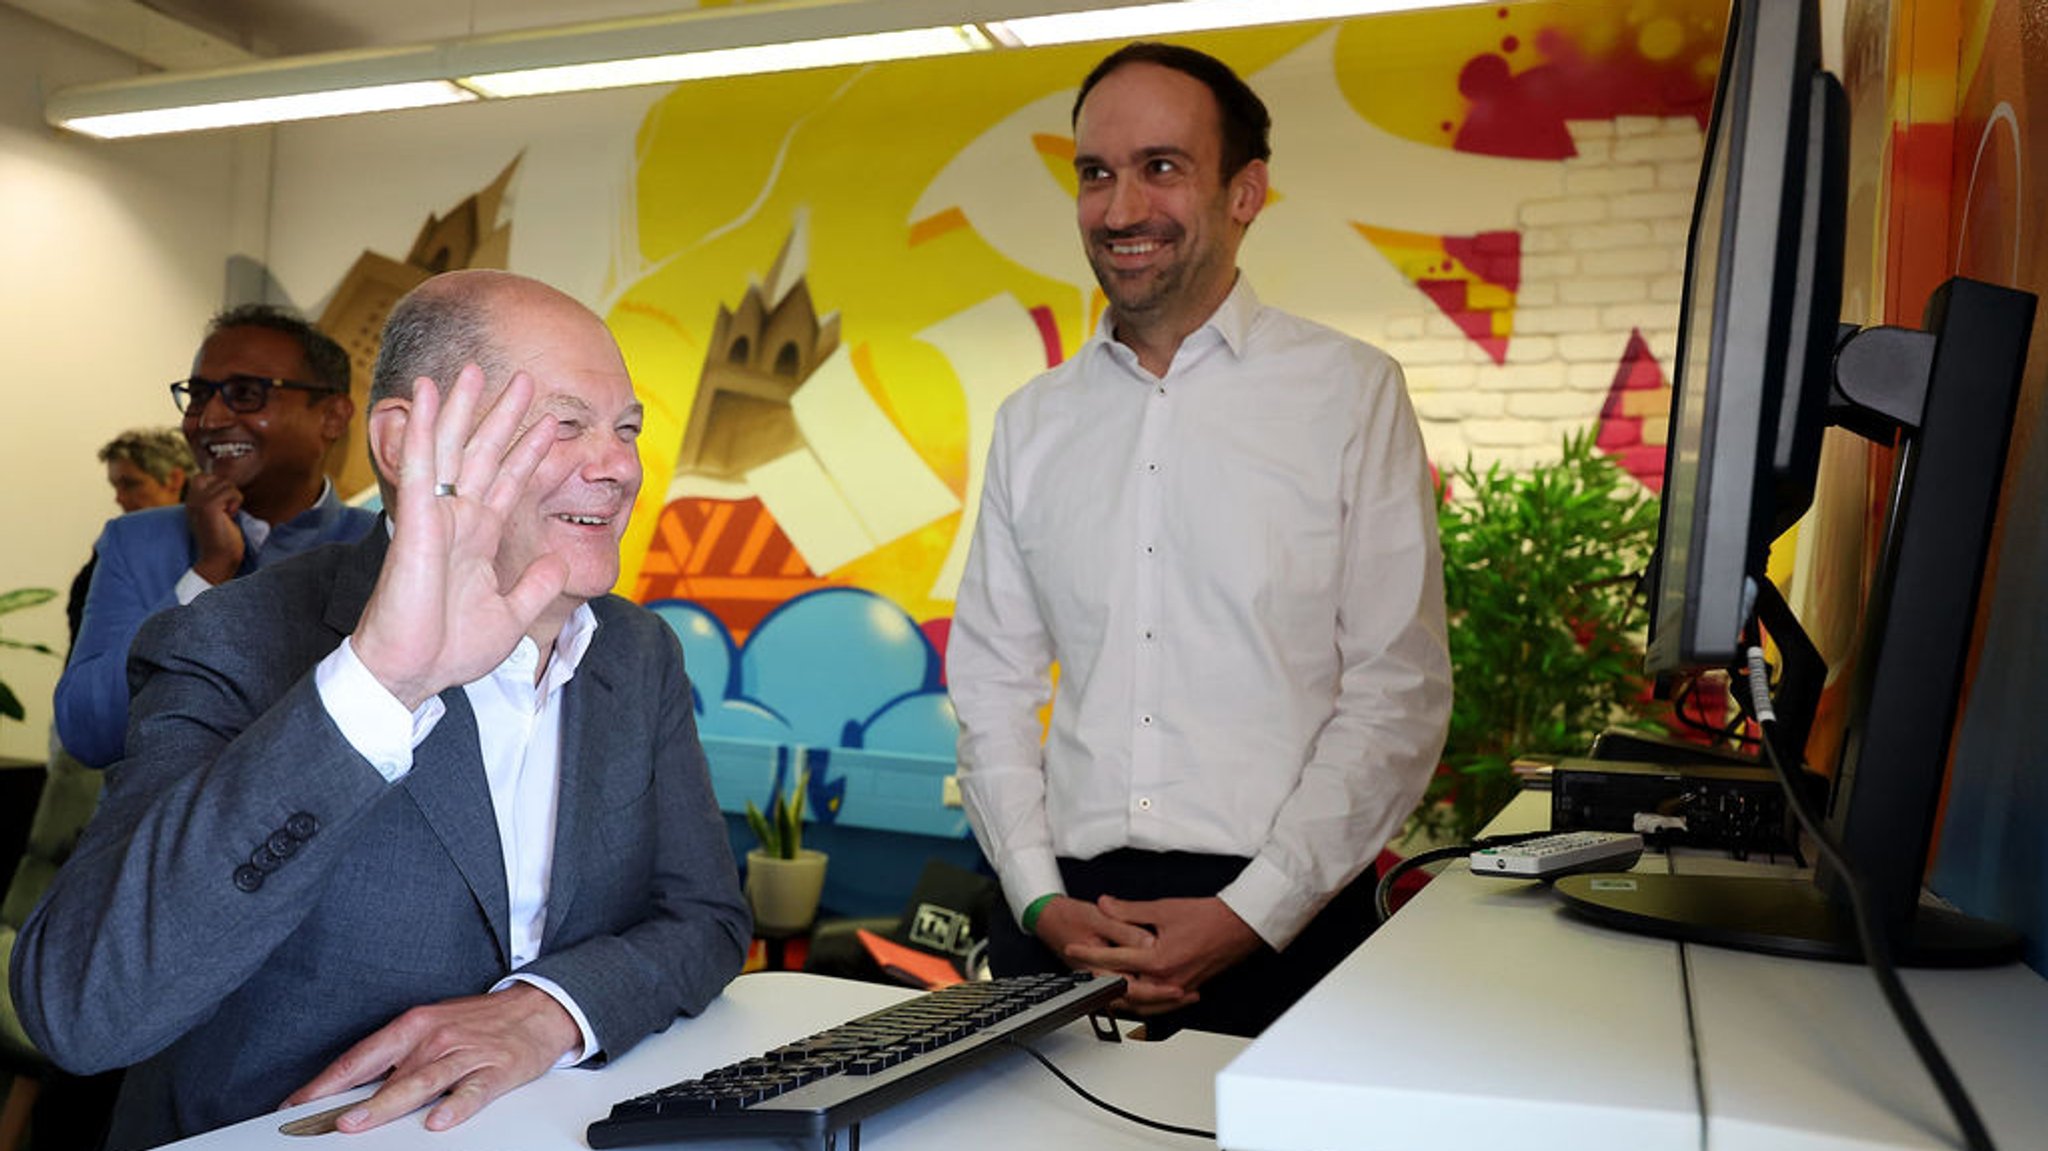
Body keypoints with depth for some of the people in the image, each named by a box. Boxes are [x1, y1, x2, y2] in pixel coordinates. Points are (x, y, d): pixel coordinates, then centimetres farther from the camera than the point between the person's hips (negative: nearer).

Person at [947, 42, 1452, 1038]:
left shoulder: (1353, 393, 0)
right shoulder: (1031, 422, 10)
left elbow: (1398, 693, -5)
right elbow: (991, 684, 9)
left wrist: (1249, 913, -12)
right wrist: (1041, 900, -3)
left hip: (1280, 926, -2)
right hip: (1065, 914, 3)